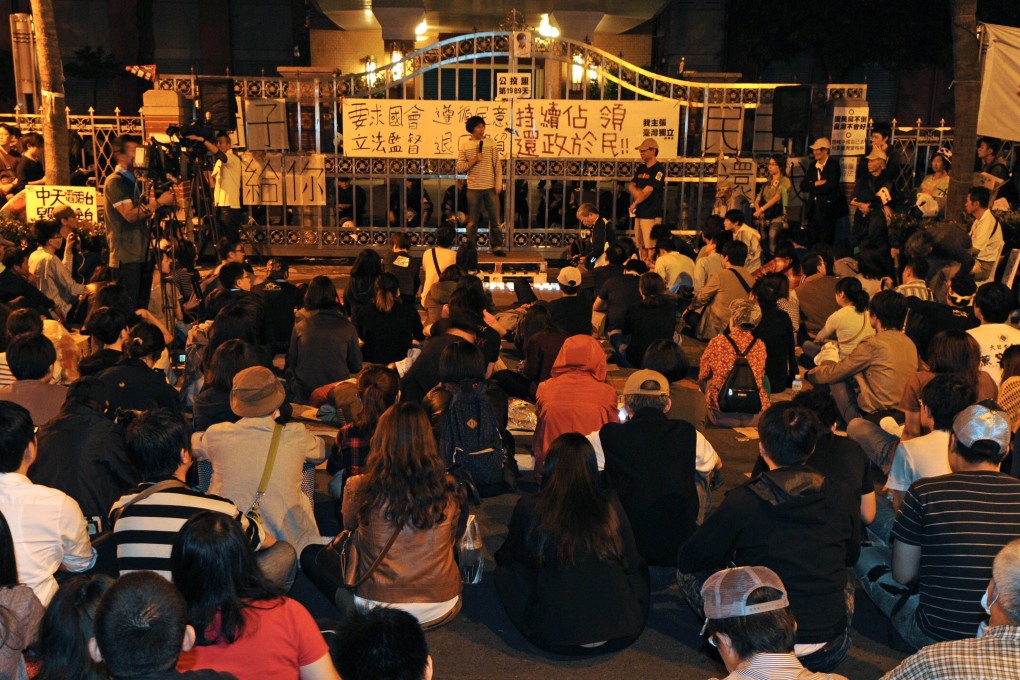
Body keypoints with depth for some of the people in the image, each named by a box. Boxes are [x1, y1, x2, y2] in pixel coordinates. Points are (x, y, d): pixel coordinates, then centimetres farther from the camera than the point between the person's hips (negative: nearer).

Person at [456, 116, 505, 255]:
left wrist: (498, 184, -4)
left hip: (490, 187, 1)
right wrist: (474, 160, -15)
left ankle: (496, 246, 15)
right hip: (473, 188, -1)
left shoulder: (491, 143, 3)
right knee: (472, 221, 5)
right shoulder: (464, 144, 1)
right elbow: (459, 168, -2)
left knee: (496, 219, 4)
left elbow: (497, 165, 3)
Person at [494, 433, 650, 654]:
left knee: (505, 567, 19)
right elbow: (631, 563, 11)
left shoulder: (528, 509, -3)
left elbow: (517, 557, 16)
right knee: (639, 568, 29)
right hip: (622, 632, 2)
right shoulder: (610, 505, 0)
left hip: (557, 638, -2)